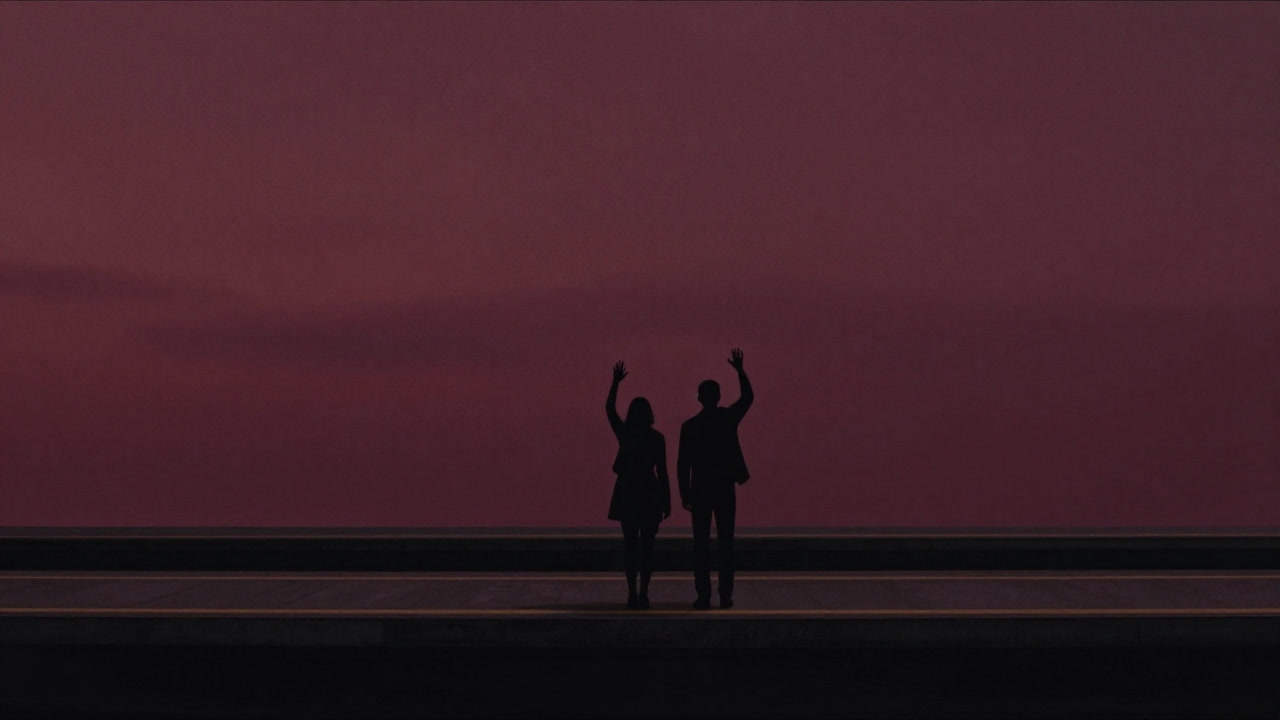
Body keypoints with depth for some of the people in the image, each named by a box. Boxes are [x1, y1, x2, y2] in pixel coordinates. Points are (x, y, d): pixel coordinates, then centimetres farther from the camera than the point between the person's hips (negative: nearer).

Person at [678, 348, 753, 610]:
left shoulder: (689, 426, -4)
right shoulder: (728, 418, -3)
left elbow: (682, 464, -4)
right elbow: (748, 397, 15)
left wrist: (685, 495, 0)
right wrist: (740, 371, 16)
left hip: (700, 490, -1)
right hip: (725, 489, 1)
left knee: (701, 544, 1)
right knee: (726, 544, 5)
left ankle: (704, 596, -5)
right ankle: (725, 596, 1)